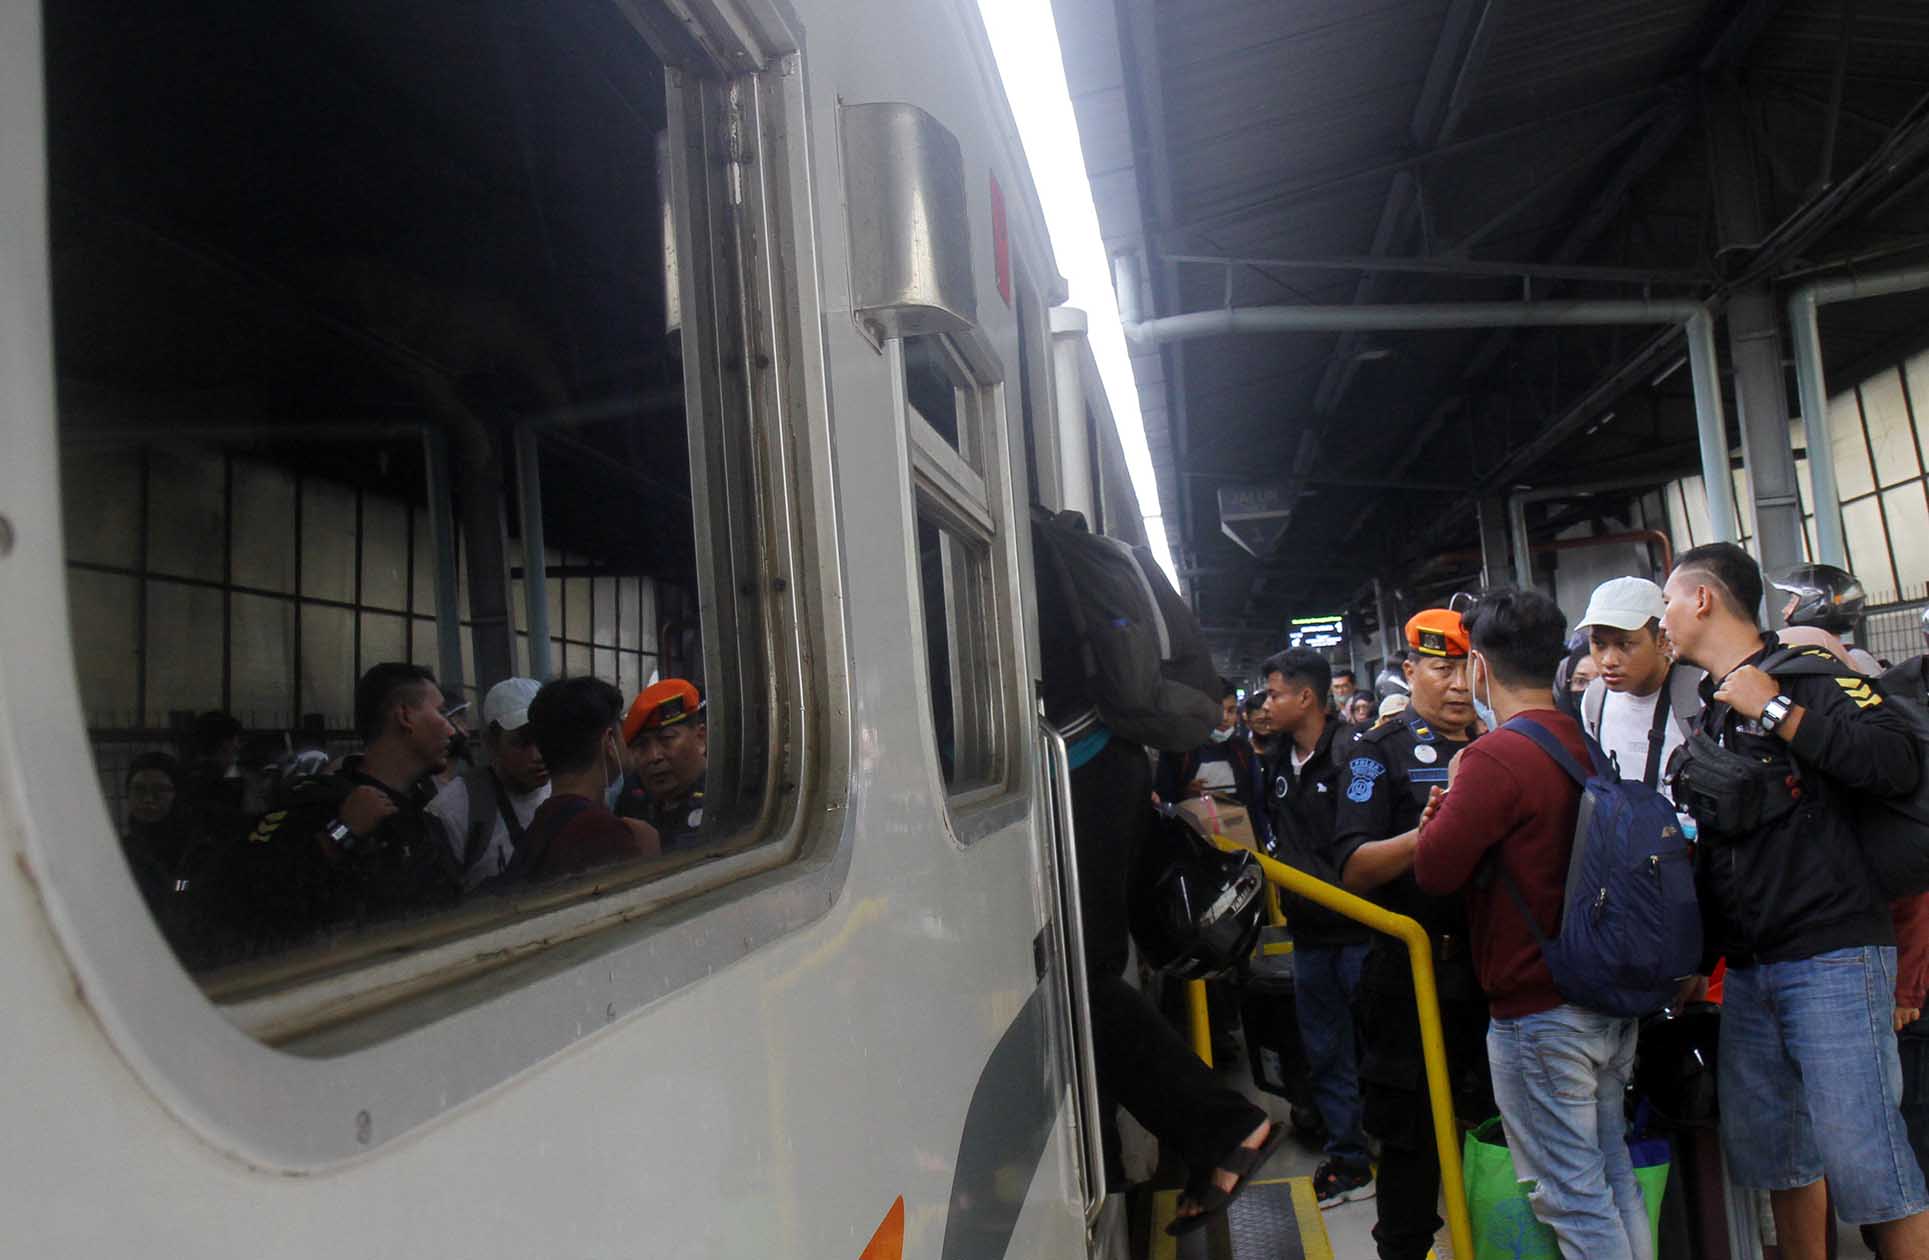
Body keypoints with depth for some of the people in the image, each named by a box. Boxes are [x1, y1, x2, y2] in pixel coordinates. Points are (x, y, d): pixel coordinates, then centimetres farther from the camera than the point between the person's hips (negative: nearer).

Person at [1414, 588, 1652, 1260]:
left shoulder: (1494, 757, -19)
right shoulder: (1587, 748, 9)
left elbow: (1434, 869, -19)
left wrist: (1452, 793, -3)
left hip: (1537, 1011, -9)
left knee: (1573, 1199, 2)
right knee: (1614, 1178, 19)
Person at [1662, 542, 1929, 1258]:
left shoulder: (1810, 675, -6)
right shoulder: (1709, 716, 18)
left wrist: (1777, 709, -17)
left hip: (1831, 957, -8)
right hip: (1748, 970, 8)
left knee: (1860, 1157, -9)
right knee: (1765, 1149, 14)